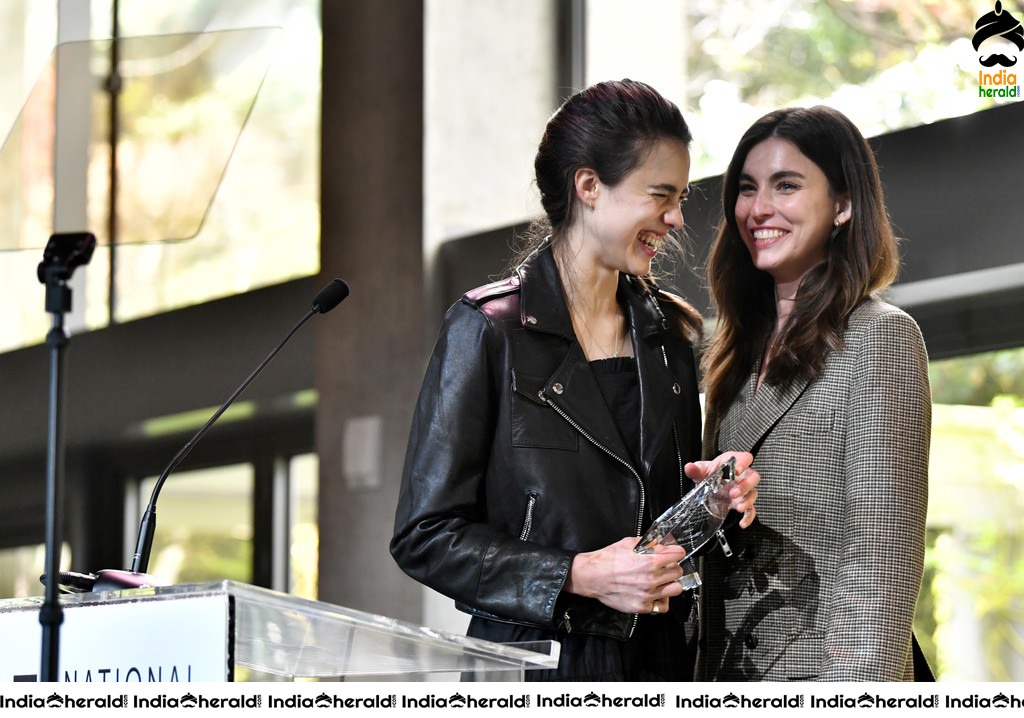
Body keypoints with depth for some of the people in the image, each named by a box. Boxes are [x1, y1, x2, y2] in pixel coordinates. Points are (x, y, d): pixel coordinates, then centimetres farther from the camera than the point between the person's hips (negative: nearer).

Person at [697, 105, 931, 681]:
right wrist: (707, 675, 9)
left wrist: (858, 680, -21)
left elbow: (882, 549, -14)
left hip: (818, 675, -7)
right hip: (730, 672, 7)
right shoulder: (741, 352, 13)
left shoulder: (880, 337, -7)